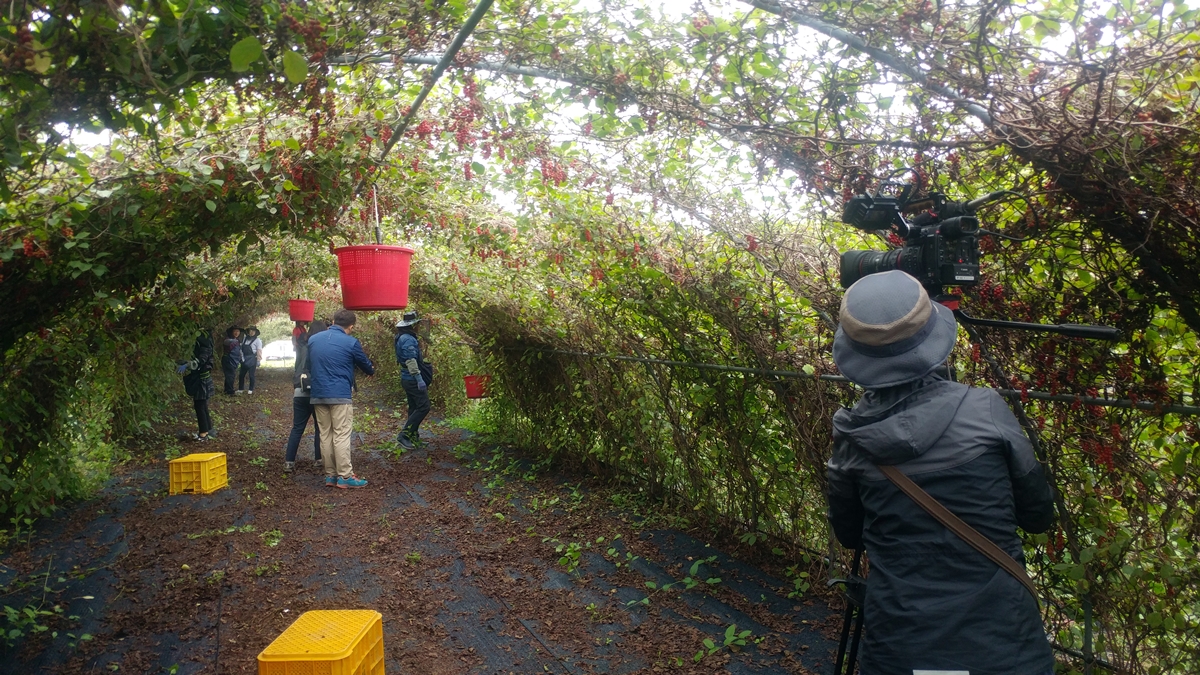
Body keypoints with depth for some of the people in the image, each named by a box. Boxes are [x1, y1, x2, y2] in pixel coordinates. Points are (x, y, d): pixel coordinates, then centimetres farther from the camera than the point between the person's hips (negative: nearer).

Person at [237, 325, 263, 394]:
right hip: (244, 360, 5)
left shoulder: (257, 341, -5)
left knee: (251, 375, -1)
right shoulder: (244, 338, 8)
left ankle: (251, 390, 10)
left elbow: (259, 353, -7)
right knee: (241, 374, 7)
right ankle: (240, 389, 17)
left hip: (252, 360, -5)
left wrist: (258, 363, -11)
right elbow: (241, 348, 11)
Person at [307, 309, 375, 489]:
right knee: (341, 436, -3)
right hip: (340, 395, -5)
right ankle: (345, 476, -2)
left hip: (318, 395, 5)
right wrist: (372, 369, 32)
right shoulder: (351, 343, -6)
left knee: (325, 436, 9)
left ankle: (330, 475, 13)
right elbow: (367, 366, 9)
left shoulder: (313, 339, 9)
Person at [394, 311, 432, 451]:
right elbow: (411, 361, -25)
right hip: (413, 380, -11)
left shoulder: (402, 338, 13)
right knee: (423, 407, -10)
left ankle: (413, 435, 23)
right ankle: (404, 435, -12)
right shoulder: (408, 339, -19)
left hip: (407, 379, 11)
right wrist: (419, 379, -26)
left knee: (414, 407, 17)